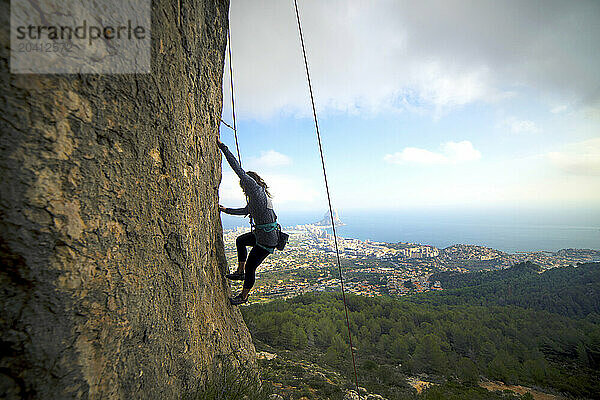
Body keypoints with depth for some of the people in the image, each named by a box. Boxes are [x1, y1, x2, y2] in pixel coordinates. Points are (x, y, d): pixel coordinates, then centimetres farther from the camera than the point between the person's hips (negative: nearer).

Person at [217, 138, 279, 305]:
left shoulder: (257, 190, -13)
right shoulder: (255, 196, 15)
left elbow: (239, 170, -17)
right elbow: (246, 210, 31)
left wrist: (222, 146, -12)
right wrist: (227, 210, 37)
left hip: (267, 239, -10)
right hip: (260, 234, 10)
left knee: (250, 266, 6)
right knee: (240, 240, 31)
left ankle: (244, 295, 29)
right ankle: (240, 271, 39)